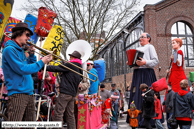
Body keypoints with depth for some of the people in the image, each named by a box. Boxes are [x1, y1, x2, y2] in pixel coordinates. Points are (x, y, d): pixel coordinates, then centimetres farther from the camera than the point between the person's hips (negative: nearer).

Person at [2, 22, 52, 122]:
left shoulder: (21, 51, 19)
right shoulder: (10, 49, -8)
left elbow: (30, 66, 23)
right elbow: (22, 69, -17)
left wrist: (32, 54, 10)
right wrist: (41, 62, -11)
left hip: (29, 94, 9)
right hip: (17, 94, -9)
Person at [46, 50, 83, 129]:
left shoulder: (70, 65, -6)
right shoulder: (80, 69, 18)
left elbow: (56, 68, -7)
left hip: (65, 92, -9)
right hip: (73, 94, 9)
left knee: (58, 113, -8)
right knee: (70, 114, 11)